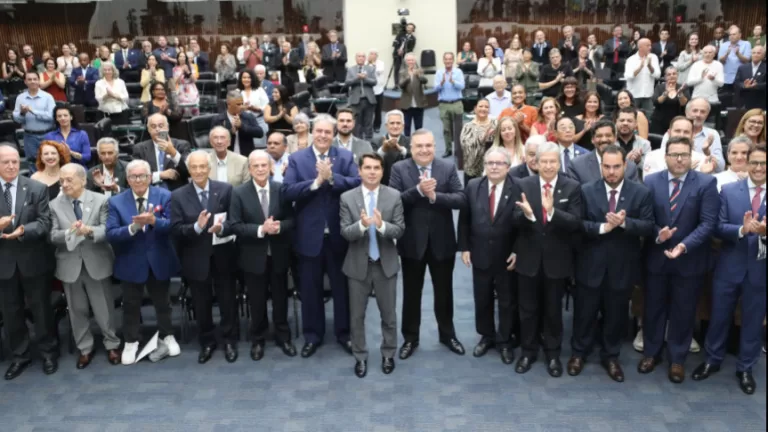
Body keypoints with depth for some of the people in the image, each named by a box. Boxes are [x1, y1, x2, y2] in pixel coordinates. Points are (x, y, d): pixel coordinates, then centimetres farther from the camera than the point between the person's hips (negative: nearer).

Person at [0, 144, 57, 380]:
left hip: (33, 259, -1)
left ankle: (48, 352, 26)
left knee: (41, 308, 10)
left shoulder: (37, 188, -4)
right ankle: (19, 356, 28)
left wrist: (23, 230, -27)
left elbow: (45, 222, -9)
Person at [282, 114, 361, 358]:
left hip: (339, 234, 0)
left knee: (342, 287, 12)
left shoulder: (346, 157, 1)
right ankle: (312, 335, 27)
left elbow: (358, 184, -14)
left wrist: (332, 177, -24)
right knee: (310, 289, 11)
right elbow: (287, 192, -13)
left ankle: (344, 333, 28)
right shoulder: (297, 159, -1)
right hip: (309, 235, 0)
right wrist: (316, 181, -22)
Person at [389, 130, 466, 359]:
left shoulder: (448, 168, -2)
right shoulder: (399, 168, -5)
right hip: (412, 242, -1)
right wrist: (418, 190, -27)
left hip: (442, 241, 1)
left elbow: (460, 199, -11)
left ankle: (447, 334, 34)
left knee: (444, 291, 15)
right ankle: (410, 338, 27)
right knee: (411, 293, 12)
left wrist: (434, 196, -24)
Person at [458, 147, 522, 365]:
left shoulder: (518, 188, -11)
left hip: (508, 256, -3)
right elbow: (464, 220, 4)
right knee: (482, 300, 15)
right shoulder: (473, 186, -1)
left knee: (507, 301, 11)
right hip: (480, 254, 3)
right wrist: (464, 247, 0)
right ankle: (486, 336, 33)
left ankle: (505, 341, 28)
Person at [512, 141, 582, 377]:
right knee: (528, 308, 14)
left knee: (553, 309, 14)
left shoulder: (572, 187, -7)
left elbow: (575, 223, -16)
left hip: (557, 259, -1)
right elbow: (516, 221, -9)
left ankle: (553, 353, 32)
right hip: (529, 258, 1)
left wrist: (552, 211, -33)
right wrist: (526, 213, -32)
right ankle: (528, 350, 32)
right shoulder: (524, 185, -4)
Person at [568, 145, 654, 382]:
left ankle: (610, 356, 32)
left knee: (616, 315, 14)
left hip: (622, 266, 0)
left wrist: (624, 223, -26)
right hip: (591, 264, 0)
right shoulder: (586, 190, -3)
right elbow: (577, 223, -10)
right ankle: (578, 353, 31)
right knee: (585, 313, 13)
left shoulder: (641, 192, -4)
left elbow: (648, 227, -10)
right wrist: (603, 227, -23)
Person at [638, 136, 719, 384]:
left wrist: (684, 245, -25)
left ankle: (677, 359, 28)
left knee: (683, 312, 11)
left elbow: (708, 223, -13)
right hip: (656, 257, 2)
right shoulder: (651, 181, -2)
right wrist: (657, 234, -22)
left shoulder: (706, 183, -8)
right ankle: (651, 353, 33)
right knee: (653, 308, 14)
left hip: (690, 260, -1)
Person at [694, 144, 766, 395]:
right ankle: (712, 360, 33)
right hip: (729, 267, 1)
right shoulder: (729, 191, -2)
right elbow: (718, 227, -8)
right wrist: (741, 229, -26)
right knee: (719, 316, 14)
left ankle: (745, 368, 31)